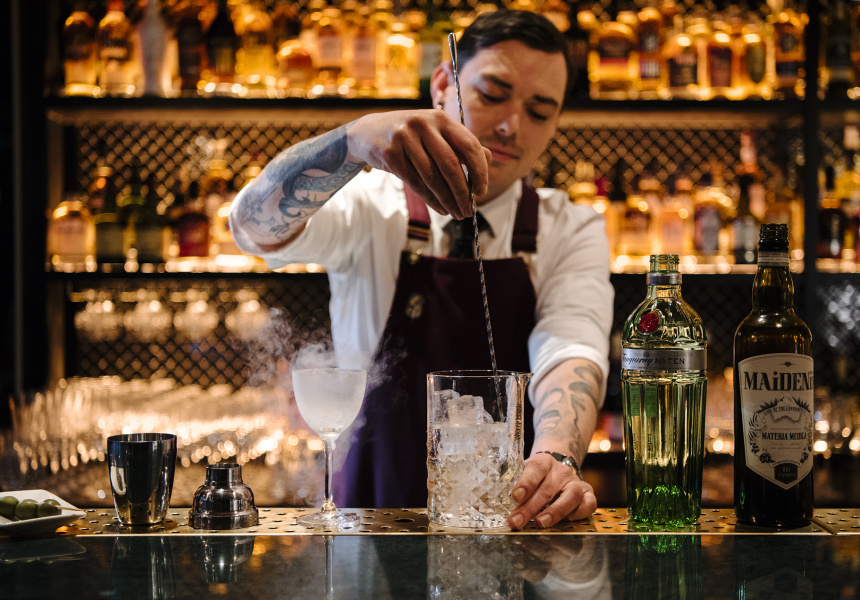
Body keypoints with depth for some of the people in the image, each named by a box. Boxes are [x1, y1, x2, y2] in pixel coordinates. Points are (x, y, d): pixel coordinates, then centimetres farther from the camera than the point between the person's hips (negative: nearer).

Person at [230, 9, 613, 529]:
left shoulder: (572, 232, 6)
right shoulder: (375, 205, 2)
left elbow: (571, 351, -12)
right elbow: (258, 226, -18)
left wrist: (555, 458, -34)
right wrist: (355, 140, -37)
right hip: (369, 531, -1)